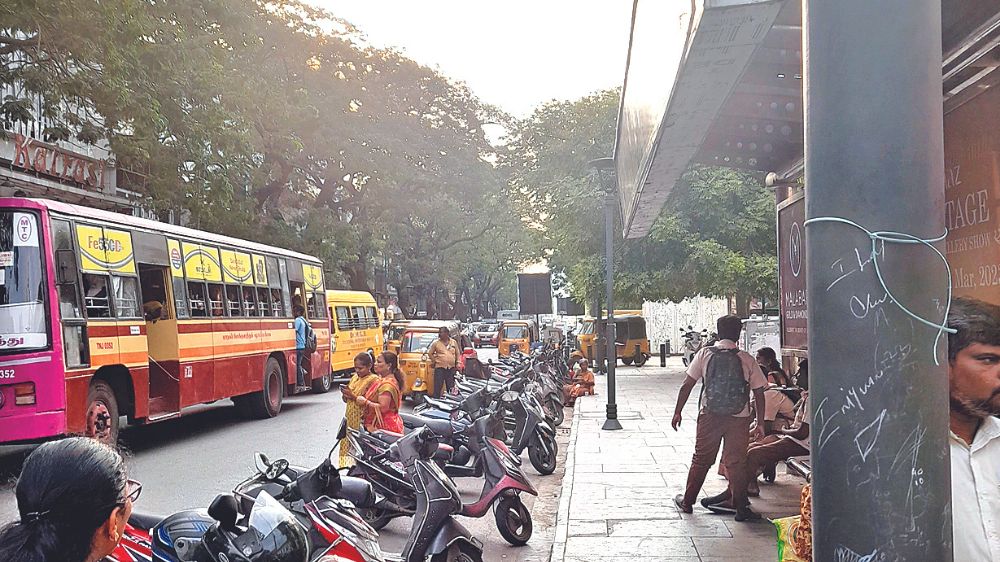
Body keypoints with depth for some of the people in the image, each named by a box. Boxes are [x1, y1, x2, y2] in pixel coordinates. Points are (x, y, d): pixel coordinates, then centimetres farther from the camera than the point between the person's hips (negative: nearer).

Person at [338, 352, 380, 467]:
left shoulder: (373, 380, -9)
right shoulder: (354, 377, 14)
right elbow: (346, 400, 19)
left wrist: (353, 396, -19)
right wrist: (345, 394, -3)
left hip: (362, 421, -7)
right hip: (349, 418, 7)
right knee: (346, 445, 6)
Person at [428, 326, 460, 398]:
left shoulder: (454, 342, 10)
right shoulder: (436, 343, 3)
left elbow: (457, 354, 17)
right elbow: (430, 353, 10)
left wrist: (458, 363, 7)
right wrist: (434, 361, 4)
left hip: (451, 368, 3)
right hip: (439, 368, -3)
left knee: (451, 387, 8)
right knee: (437, 387, -5)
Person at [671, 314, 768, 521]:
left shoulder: (704, 354, -3)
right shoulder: (747, 360, -3)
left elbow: (687, 385, -3)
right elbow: (759, 393, -2)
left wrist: (677, 412, 6)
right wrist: (760, 423, 5)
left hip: (710, 416, 1)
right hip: (739, 419, -1)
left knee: (701, 460, 13)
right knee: (736, 462, 8)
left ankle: (687, 501, 23)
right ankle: (741, 508, 11)